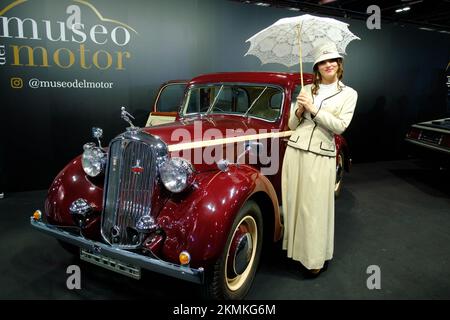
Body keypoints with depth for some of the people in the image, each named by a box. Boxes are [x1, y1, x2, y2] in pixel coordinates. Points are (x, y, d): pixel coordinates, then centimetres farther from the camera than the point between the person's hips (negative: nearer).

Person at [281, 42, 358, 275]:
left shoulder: (348, 94, 4)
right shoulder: (306, 90, 11)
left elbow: (340, 126, -8)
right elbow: (292, 126, 12)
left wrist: (313, 109, -12)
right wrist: (299, 111, -8)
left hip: (321, 156, -3)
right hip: (294, 150, 3)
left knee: (315, 207, -1)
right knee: (294, 202, 9)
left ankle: (315, 258, 14)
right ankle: (295, 247, 26)